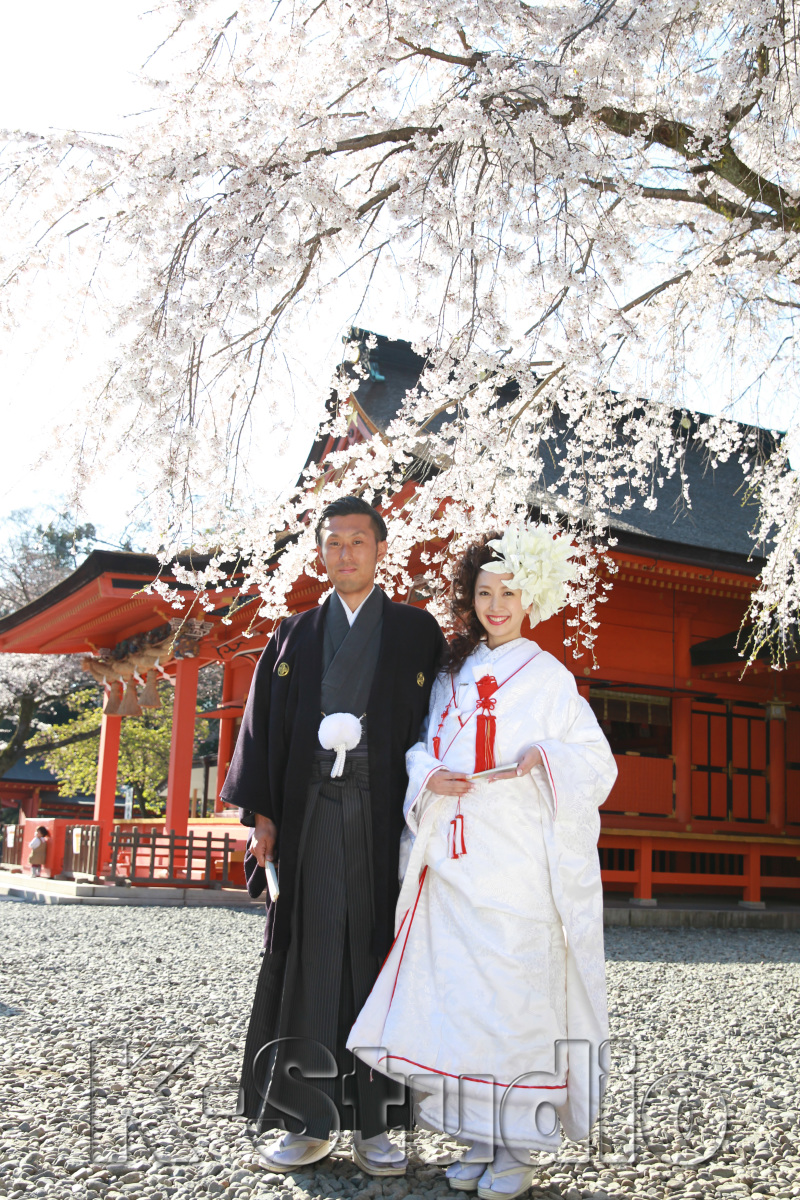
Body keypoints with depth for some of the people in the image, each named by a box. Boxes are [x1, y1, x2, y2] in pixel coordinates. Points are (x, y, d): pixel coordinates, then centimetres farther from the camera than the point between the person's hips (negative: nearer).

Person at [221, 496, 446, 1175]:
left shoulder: (417, 631, 9)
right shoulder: (294, 636, 15)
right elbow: (262, 724, 10)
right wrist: (262, 812, -1)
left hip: (383, 814, -1)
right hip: (308, 813, 2)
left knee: (377, 958, 1)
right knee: (309, 957, 1)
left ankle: (375, 1124, 10)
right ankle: (310, 1122, 10)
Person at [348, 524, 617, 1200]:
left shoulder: (549, 676, 4)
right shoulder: (453, 674, 16)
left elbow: (597, 764, 0)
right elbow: (425, 748, 19)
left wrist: (542, 758, -19)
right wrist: (430, 776, -3)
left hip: (518, 861, -4)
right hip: (454, 861, 4)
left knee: (516, 991, -4)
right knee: (456, 994, 4)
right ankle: (480, 1139, 18)